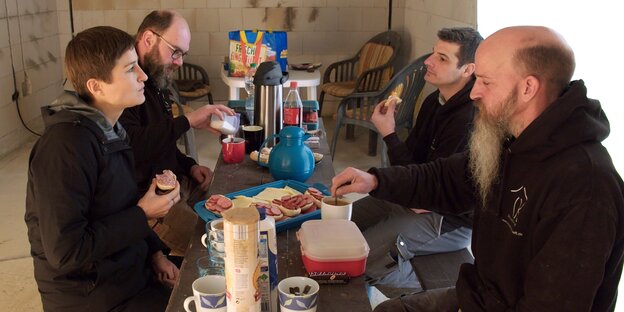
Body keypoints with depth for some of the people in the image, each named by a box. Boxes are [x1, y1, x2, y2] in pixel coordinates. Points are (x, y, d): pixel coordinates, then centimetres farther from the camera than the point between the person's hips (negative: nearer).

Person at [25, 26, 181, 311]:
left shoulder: (107, 129, 5)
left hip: (130, 273, 8)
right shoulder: (66, 146, -24)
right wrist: (143, 214, -19)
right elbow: (65, 253, -26)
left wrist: (154, 252, 1)